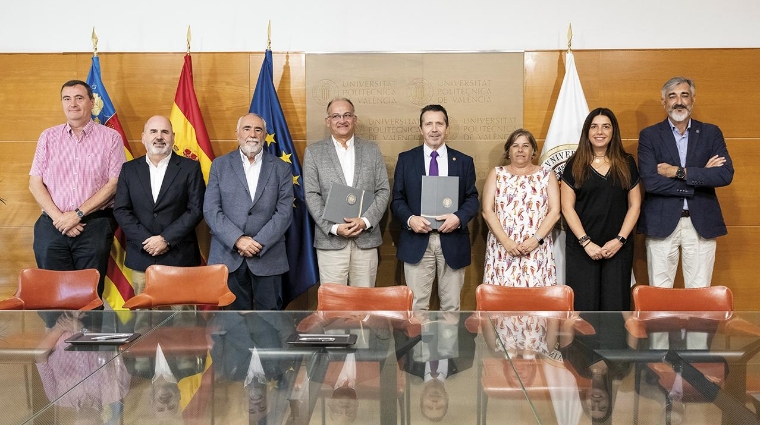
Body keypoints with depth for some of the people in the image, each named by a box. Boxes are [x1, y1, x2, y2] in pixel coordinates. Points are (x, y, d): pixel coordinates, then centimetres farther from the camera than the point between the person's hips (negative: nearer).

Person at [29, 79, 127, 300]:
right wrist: (58, 217, -8)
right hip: (52, 225, 2)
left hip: (95, 226, -2)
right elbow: (35, 183, 6)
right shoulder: (48, 136, 10)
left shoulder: (111, 137, 2)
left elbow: (114, 184, -4)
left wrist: (78, 214, -11)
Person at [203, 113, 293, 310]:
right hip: (229, 255, 0)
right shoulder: (220, 165, 7)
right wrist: (237, 240, -13)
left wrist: (259, 243, -13)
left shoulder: (281, 168, 6)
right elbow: (211, 210, -1)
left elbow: (284, 211, -2)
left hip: (268, 255, 0)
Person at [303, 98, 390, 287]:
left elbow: (383, 191, 5)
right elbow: (312, 196, 0)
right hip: (330, 241, -1)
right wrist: (333, 228, -12)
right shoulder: (313, 152, 5)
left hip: (367, 239, 2)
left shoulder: (372, 150, 10)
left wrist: (366, 221, -10)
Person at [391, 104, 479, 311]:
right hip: (417, 241, -1)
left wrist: (459, 217, -15)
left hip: (452, 242, 1)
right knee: (417, 305, 2)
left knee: (451, 305, 9)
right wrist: (410, 219, -15)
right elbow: (397, 199, 5)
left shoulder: (464, 161, 8)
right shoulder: (406, 159, 6)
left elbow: (472, 199, 6)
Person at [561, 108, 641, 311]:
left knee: (615, 305, 1)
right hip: (581, 247, -1)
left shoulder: (626, 163, 8)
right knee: (584, 304, -1)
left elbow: (634, 205, 7)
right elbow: (567, 207, -1)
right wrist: (586, 242, -10)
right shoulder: (575, 165, 3)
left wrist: (620, 239, -5)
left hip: (618, 247, 1)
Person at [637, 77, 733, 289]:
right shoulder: (649, 135, 1)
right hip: (662, 224, -1)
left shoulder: (711, 133, 7)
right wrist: (701, 175, -10)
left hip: (701, 224, 2)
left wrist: (678, 172, -13)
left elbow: (726, 174, -6)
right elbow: (650, 182, -11)